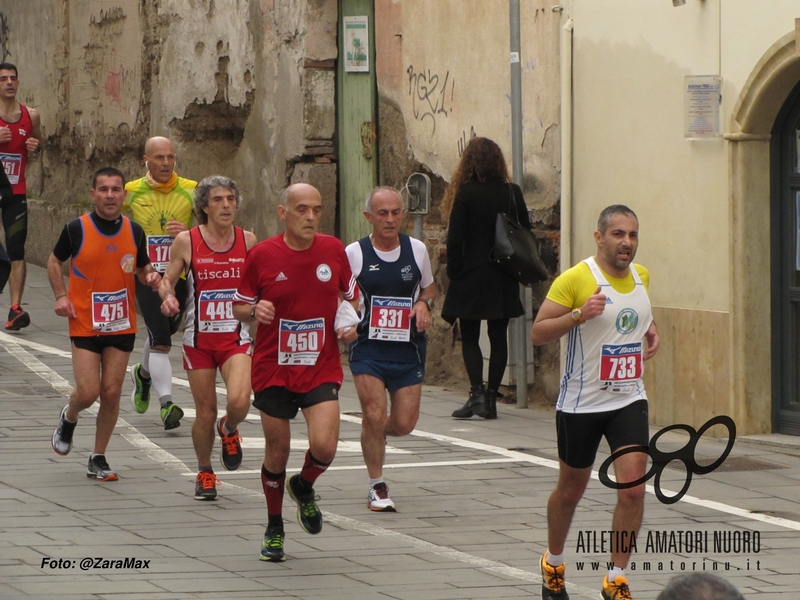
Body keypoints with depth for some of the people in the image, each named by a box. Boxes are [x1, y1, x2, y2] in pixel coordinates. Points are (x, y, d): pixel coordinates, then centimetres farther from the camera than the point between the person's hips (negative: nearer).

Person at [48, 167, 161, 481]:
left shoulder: (134, 231, 0)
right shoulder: (76, 229, -7)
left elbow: (143, 268, 15)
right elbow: (55, 261, 8)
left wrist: (151, 276, -9)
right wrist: (61, 295, -6)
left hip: (122, 326, 2)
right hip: (85, 324, -2)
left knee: (111, 393, 1)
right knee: (88, 392, -9)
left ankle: (98, 459, 15)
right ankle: (68, 418, 28)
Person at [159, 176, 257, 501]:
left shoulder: (247, 240, 0)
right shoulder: (186, 241, -6)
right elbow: (167, 280, 3)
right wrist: (167, 297, -18)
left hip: (236, 336, 1)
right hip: (199, 337, 0)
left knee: (239, 401, -23)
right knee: (205, 413, 3)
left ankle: (229, 430, 14)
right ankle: (204, 473, 28)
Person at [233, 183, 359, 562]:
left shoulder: (333, 251, -1)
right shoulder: (261, 255, -7)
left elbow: (350, 296, 15)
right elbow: (239, 307, 3)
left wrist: (350, 324, -4)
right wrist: (255, 311, -19)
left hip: (322, 369, 1)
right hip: (273, 370, -1)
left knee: (324, 445, -17)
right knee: (277, 451, 7)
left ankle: (304, 487, 18)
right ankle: (274, 529, 28)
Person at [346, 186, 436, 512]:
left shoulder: (417, 249, 2)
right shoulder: (353, 253, -5)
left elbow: (429, 287, 19)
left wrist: (423, 304, -3)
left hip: (408, 349, 2)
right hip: (368, 348, -2)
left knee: (404, 423, 0)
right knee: (374, 414, -13)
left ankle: (375, 433, 37)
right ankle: (377, 487, 5)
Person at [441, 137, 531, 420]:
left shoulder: (466, 193, -10)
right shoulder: (512, 193, 0)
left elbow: (455, 239, -10)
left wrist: (454, 273, -1)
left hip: (471, 278, -3)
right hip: (503, 281, 3)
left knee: (469, 337, 6)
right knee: (498, 337, 8)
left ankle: (477, 393, -10)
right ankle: (491, 398, 7)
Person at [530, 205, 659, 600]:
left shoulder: (641, 276, 5)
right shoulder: (575, 279, -14)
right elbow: (537, 333, -14)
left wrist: (651, 331, 7)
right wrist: (579, 315, -28)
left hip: (629, 400, 4)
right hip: (581, 403, -4)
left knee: (633, 487, -12)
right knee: (571, 489, 13)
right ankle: (553, 564, 38)